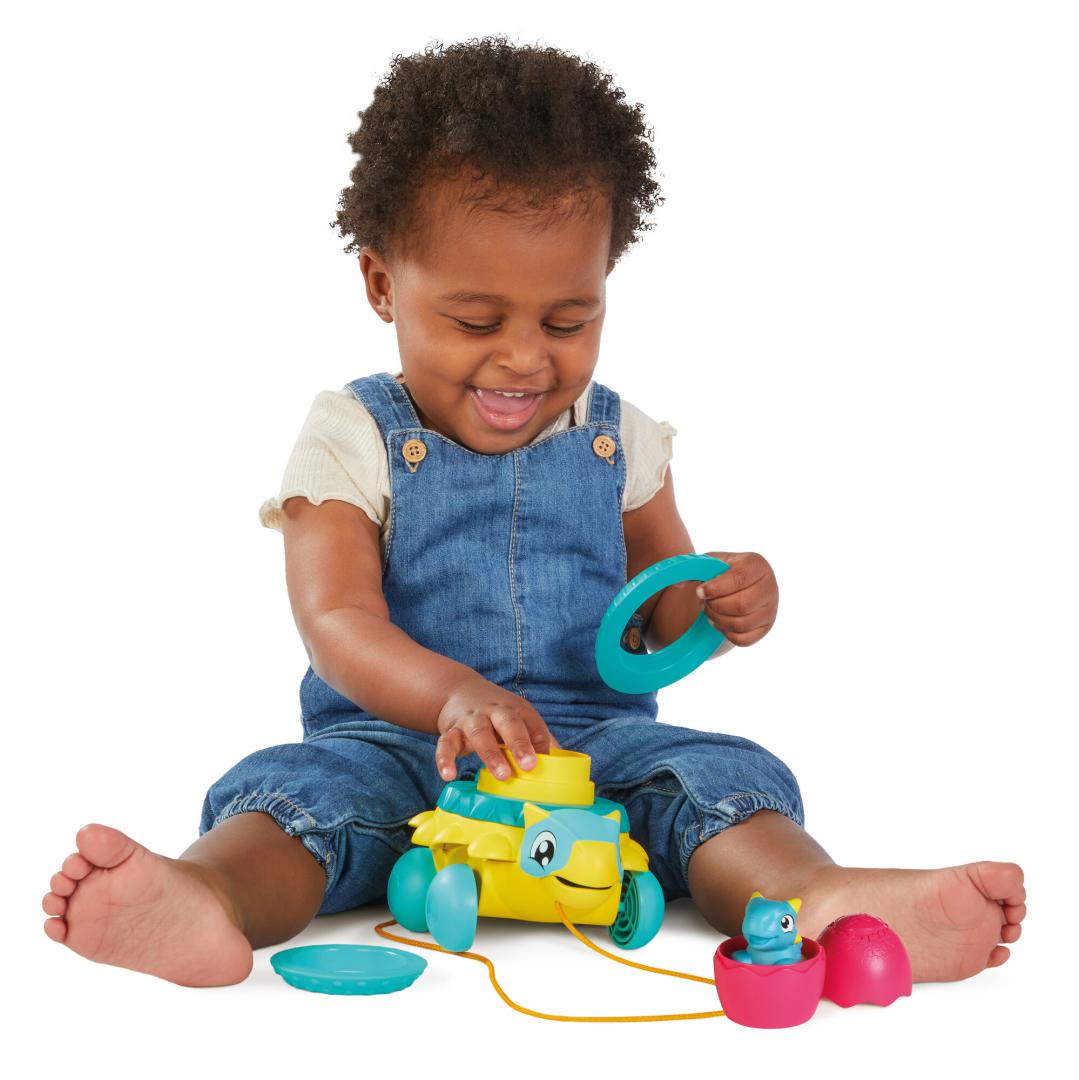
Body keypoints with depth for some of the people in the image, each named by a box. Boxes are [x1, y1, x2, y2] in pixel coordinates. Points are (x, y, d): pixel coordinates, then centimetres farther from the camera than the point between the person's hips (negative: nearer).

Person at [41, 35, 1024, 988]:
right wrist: (452, 693, -32)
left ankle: (819, 900, -50)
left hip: (595, 743, 2)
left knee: (718, 771, -24)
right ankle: (204, 897, -58)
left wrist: (724, 604, -12)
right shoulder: (353, 440, 0)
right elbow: (336, 621, -11)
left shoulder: (618, 441, 10)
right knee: (302, 786, -30)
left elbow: (659, 615, 14)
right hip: (400, 744, -2)